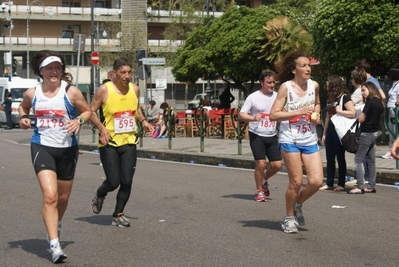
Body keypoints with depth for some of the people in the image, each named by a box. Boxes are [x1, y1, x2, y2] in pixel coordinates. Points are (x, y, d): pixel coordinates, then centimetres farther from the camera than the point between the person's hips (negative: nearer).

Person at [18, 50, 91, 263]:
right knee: (50, 196, -18)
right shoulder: (32, 93, 0)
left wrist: (79, 120, -15)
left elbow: (87, 111, 5)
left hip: (67, 149, 1)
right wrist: (23, 117, 0)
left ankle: (55, 227, 48)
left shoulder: (71, 92, -6)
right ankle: (54, 246, -17)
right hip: (42, 147, -1)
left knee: (63, 197, 16)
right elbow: (22, 107, 21)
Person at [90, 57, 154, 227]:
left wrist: (143, 121, 3)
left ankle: (118, 215, 16)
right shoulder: (104, 90, -10)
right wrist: (102, 128, -19)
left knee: (127, 182, -2)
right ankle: (100, 195, 30)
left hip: (129, 142, 4)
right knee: (113, 182, -5)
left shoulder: (135, 89, 4)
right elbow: (91, 111, -5)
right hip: (109, 142, -4)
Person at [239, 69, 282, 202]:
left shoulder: (277, 96, 5)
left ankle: (264, 181, 30)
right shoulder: (253, 97, -6)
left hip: (272, 136, 4)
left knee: (277, 164, -1)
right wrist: (253, 118, -23)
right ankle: (259, 191, 12)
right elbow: (241, 115, -5)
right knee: (261, 164, -9)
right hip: (257, 135, -4)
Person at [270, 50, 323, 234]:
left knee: (316, 181, -4)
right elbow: (273, 115, -14)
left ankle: (298, 205, 25)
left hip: (310, 141, 5)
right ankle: (289, 218, 20)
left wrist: (316, 114, 3)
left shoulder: (314, 85, 3)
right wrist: (298, 112, -21)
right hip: (290, 140, -4)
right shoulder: (286, 87, -11)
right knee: (296, 182, -1)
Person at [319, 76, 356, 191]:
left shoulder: (344, 97, -9)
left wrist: (339, 111, -16)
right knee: (330, 158, 8)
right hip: (330, 130, 8)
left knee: (340, 157, -1)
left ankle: (341, 184, 5)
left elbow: (353, 113, -18)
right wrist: (324, 133, 17)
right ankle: (329, 183, 14)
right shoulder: (330, 98, 15)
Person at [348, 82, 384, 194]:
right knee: (371, 160, 11)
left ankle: (360, 187, -9)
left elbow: (361, 119, -15)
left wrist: (360, 115, 5)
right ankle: (371, 186, 14)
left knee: (358, 159, -5)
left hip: (367, 133, -9)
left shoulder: (370, 102, -16)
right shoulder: (379, 102, 9)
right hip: (375, 132, 9)